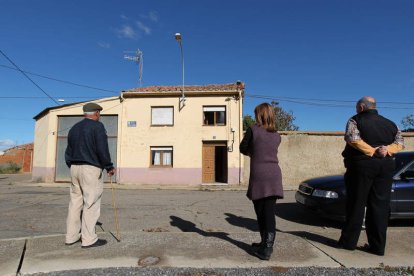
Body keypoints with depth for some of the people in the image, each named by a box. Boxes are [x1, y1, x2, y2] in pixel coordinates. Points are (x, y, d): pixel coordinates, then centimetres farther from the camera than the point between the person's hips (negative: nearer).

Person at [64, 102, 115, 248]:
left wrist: (72, 166, 21)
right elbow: (102, 149, -14)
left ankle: (71, 236, 19)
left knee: (75, 202, 12)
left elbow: (68, 152, 17)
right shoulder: (97, 126, -6)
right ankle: (89, 239, 1)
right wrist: (109, 167, -6)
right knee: (91, 204, -3)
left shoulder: (74, 128, 17)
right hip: (91, 169, -7)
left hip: (75, 168, 8)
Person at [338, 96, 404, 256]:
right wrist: (387, 150, -6)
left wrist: (372, 151, -13)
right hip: (386, 166, 5)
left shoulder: (356, 120, 0)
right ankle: (378, 246, 11)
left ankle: (348, 241, 8)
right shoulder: (389, 123, 17)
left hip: (362, 165, -4)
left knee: (356, 205, 1)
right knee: (380, 206, 7)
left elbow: (353, 139, -17)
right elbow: (400, 143, 8)